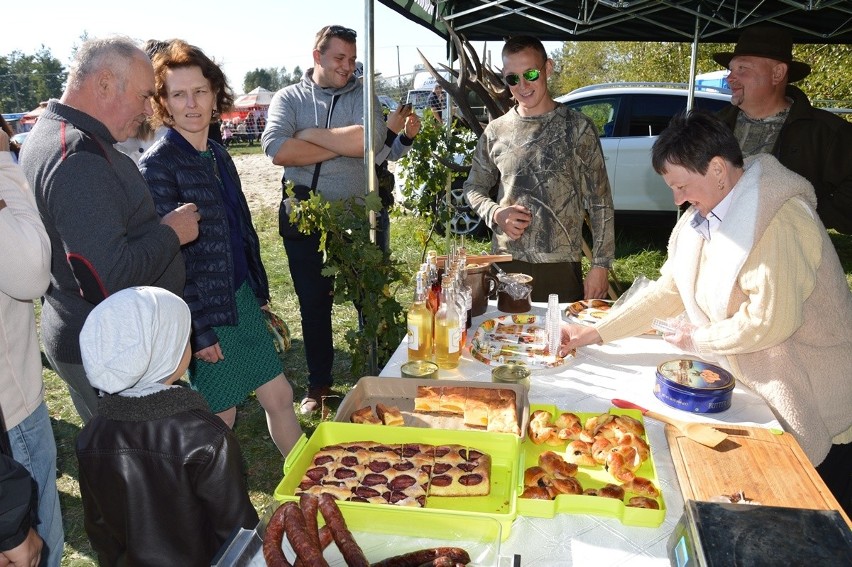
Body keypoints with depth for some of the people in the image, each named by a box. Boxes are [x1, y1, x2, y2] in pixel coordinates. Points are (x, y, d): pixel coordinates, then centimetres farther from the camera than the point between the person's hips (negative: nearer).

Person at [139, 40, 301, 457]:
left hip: (242, 302, 7)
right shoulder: (157, 165, -15)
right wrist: (199, 330, -17)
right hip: (206, 313, -7)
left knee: (279, 396, 15)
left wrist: (259, 293, 16)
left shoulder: (218, 155, 8)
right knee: (220, 420, 9)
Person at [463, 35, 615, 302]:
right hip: (505, 263, 2)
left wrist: (600, 265, -4)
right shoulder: (495, 131, 6)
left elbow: (600, 202, 1)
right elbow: (474, 187, 16)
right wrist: (496, 214, -6)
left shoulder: (577, 127, 0)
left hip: (561, 267, -2)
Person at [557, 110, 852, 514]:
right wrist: (595, 334, -2)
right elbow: (668, 290, 4)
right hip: (754, 390, 7)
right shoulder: (700, 220, 1)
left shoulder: (778, 223, -26)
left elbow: (770, 322, -29)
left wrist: (698, 339, -12)